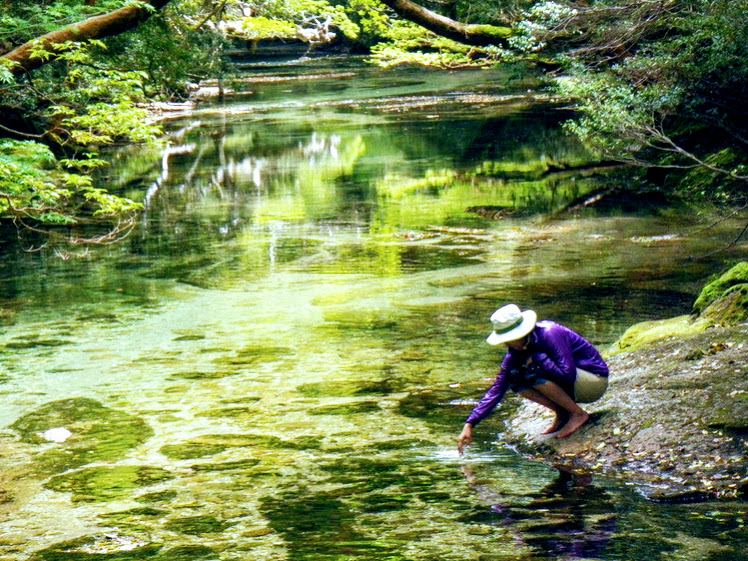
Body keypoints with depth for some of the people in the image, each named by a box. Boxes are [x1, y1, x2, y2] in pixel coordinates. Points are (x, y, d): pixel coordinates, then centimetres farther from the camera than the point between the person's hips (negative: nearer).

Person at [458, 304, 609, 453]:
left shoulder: (550, 334, -25)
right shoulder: (516, 351, -4)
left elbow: (568, 374, -33)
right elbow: (498, 388, -4)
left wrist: (537, 358, -24)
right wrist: (470, 425, -10)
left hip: (596, 382, -7)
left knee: (533, 372, -28)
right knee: (515, 378, -11)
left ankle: (578, 414, -12)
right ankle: (562, 415, -2)